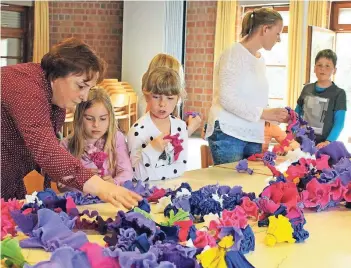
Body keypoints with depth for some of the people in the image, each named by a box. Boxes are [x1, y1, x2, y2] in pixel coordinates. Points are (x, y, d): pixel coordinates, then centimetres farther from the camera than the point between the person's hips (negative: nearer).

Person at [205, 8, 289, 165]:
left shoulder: (260, 59, 15)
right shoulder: (235, 53, -8)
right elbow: (226, 98, -16)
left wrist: (277, 116, 5)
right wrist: (264, 113, -19)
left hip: (253, 136, 8)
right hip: (228, 133, -7)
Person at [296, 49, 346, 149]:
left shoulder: (339, 93, -3)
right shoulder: (307, 89, 9)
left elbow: (339, 123, -8)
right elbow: (297, 113, 18)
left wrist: (328, 142, -21)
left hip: (321, 145, -4)